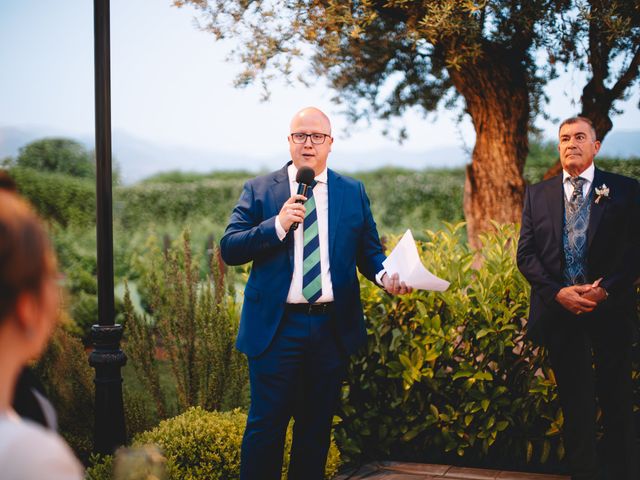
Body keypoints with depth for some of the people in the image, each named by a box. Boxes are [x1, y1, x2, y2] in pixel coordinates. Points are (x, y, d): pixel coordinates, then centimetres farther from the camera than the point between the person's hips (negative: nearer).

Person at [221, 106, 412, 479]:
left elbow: (370, 251, 9)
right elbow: (229, 249, -5)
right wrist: (278, 225, -18)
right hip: (276, 327, -2)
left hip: (332, 328, 3)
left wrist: (385, 275, -13)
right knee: (266, 425, 0)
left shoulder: (354, 192, 9)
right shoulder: (260, 190, 3)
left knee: (317, 425, 14)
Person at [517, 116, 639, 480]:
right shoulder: (537, 194, 9)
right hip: (560, 311, 2)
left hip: (610, 310, -2)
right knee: (575, 403, 10)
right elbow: (526, 254, 3)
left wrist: (606, 289, -17)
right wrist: (558, 291, -11)